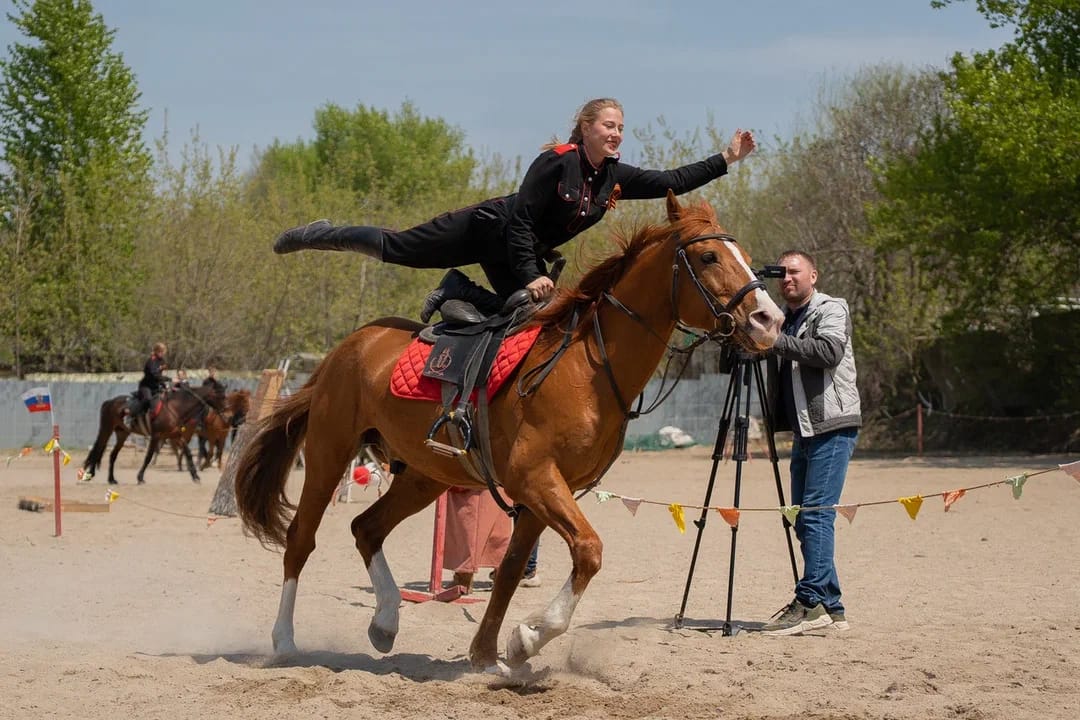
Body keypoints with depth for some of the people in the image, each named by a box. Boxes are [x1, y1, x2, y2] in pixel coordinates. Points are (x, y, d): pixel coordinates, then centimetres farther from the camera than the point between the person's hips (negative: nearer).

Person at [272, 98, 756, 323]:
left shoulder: (615, 178, -6)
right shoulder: (556, 162, -25)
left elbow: (672, 182, -4)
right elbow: (521, 219, -26)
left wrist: (725, 160, -12)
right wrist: (531, 276, -32)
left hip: (527, 253, 7)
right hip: (486, 229, -7)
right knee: (395, 248, -2)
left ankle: (458, 293, 8)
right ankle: (321, 235, 17)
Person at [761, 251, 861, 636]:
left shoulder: (831, 309, -2)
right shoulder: (783, 318, 20)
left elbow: (830, 351, -20)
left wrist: (779, 342, -21)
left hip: (832, 428, -8)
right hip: (804, 431, 8)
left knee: (816, 514, -14)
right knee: (805, 520, 7)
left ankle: (812, 601, -16)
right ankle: (830, 608, 11)